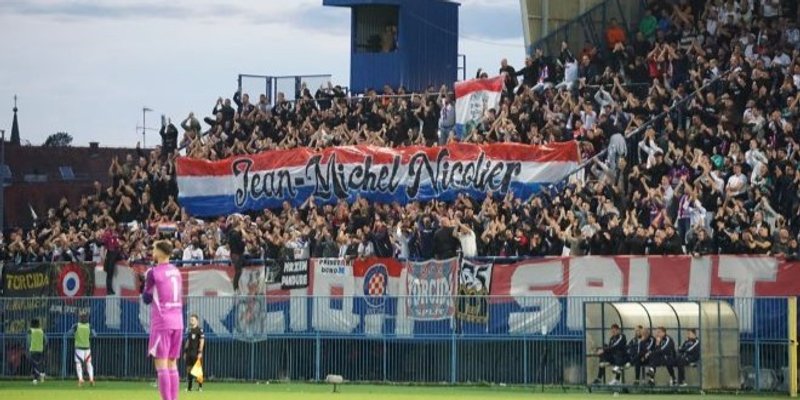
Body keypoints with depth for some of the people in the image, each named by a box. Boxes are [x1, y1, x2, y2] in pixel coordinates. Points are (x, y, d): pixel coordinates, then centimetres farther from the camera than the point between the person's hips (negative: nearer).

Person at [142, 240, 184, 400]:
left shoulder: (154, 272, -9)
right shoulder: (176, 271, 11)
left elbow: (146, 299, -1)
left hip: (161, 323, -7)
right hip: (177, 322, 7)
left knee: (161, 365, -7)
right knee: (172, 364, 10)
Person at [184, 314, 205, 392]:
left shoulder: (199, 330, -7)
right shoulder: (190, 330, 14)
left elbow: (202, 341, -11)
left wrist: (200, 352, -17)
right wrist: (185, 352, 17)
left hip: (196, 352, -7)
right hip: (189, 352, 7)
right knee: (188, 369, 6)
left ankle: (200, 386, -1)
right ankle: (189, 387, 11)